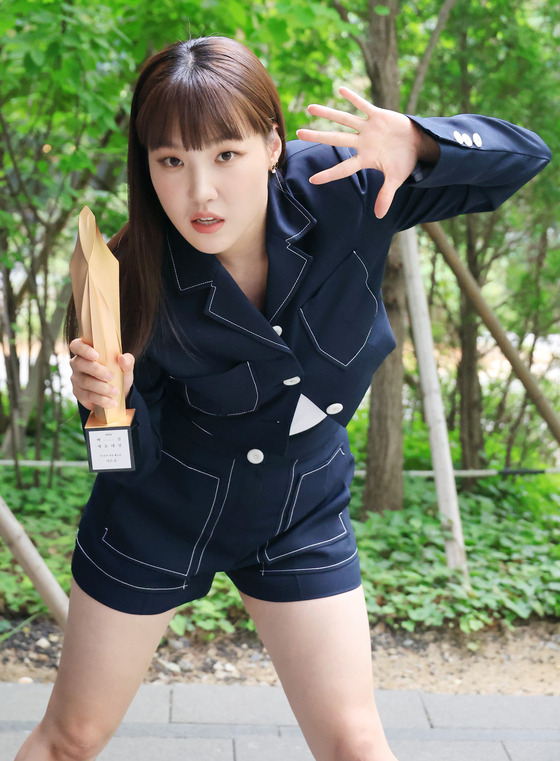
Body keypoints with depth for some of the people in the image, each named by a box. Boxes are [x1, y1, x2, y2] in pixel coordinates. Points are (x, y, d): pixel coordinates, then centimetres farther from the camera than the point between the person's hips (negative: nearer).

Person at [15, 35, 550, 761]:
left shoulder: (338, 190, -23)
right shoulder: (137, 279, -24)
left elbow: (524, 155, -20)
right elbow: (138, 454, -15)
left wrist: (416, 143, -40)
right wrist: (109, 400, -38)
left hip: (303, 514, 1)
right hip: (157, 515, -1)